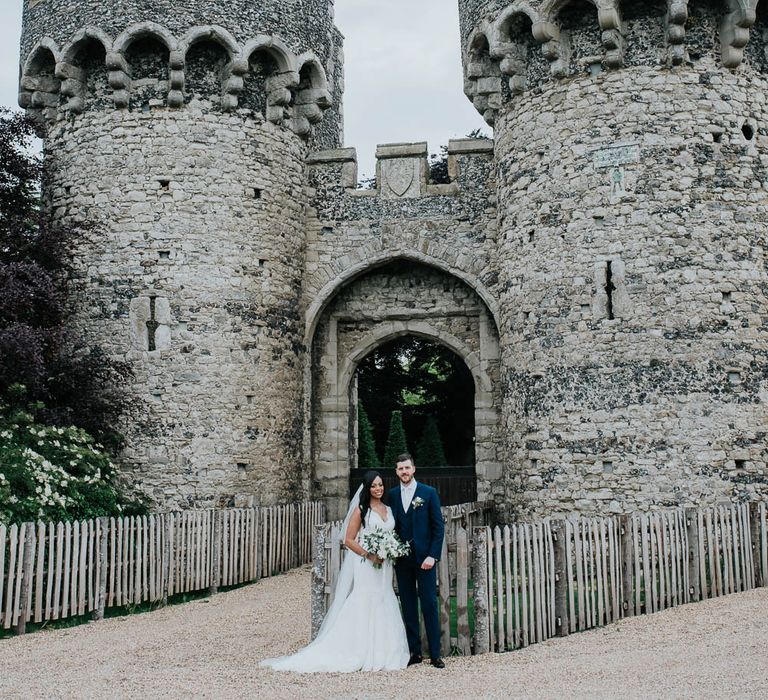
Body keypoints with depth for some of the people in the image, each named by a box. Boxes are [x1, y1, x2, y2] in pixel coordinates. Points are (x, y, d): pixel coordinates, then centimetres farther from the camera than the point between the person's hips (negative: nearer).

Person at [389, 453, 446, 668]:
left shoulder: (429, 493, -1)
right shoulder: (392, 495, 7)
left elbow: (438, 527, -3)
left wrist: (433, 556, -10)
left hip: (424, 557, -3)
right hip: (401, 559, 3)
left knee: (429, 605, -2)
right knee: (408, 606, 7)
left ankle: (435, 654, 4)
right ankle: (414, 652, 15)